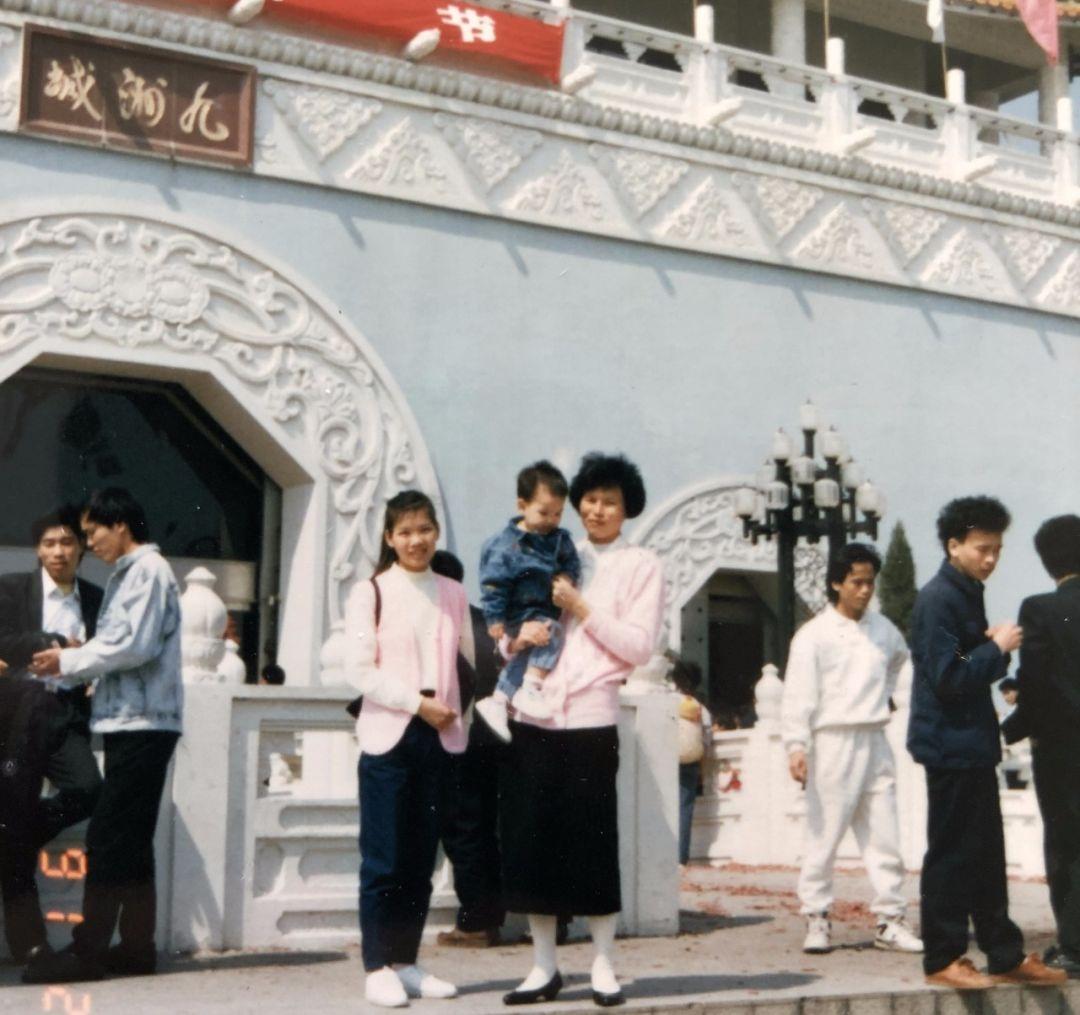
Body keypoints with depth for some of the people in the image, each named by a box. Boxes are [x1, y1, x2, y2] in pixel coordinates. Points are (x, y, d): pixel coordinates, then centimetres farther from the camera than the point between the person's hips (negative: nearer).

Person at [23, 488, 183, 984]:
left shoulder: (149, 571, -9)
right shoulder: (126, 574, 19)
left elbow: (136, 646, -18)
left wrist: (69, 662, -9)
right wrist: (71, 663, 3)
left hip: (142, 724, -10)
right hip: (127, 721, 10)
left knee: (107, 837, -10)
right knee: (130, 840, 11)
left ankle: (87, 950, -8)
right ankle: (136, 946, 15)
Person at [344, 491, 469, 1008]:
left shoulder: (452, 594, 13)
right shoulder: (370, 593, 2)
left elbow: (476, 656, 8)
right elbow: (360, 671, -6)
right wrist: (417, 703, -13)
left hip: (439, 735, 4)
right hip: (388, 735, -4)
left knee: (422, 855, 8)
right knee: (384, 858, -2)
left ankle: (406, 962, 17)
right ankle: (377, 968, 6)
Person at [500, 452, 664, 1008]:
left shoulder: (642, 565, 7)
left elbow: (639, 646, -2)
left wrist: (581, 609, -9)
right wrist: (519, 635, -5)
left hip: (591, 716, -3)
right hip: (534, 712, 3)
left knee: (593, 841, -1)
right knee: (530, 838, 2)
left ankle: (603, 966, 11)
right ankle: (544, 967, 13)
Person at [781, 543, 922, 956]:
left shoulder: (883, 628, 11)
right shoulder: (814, 634, -6)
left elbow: (899, 658, 33)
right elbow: (798, 694, -12)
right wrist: (796, 746, -21)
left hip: (875, 742, 5)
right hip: (833, 741, -5)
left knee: (884, 836, 5)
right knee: (824, 836, -2)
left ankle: (890, 920, 10)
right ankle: (816, 918, 7)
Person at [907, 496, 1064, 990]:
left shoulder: (967, 593, 14)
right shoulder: (938, 598, -15)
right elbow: (947, 678, -22)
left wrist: (996, 648, -3)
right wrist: (997, 648, -13)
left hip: (971, 744, 10)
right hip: (950, 744, -10)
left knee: (986, 856, 13)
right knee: (952, 853, -2)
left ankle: (1005, 956, 20)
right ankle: (942, 959, 8)